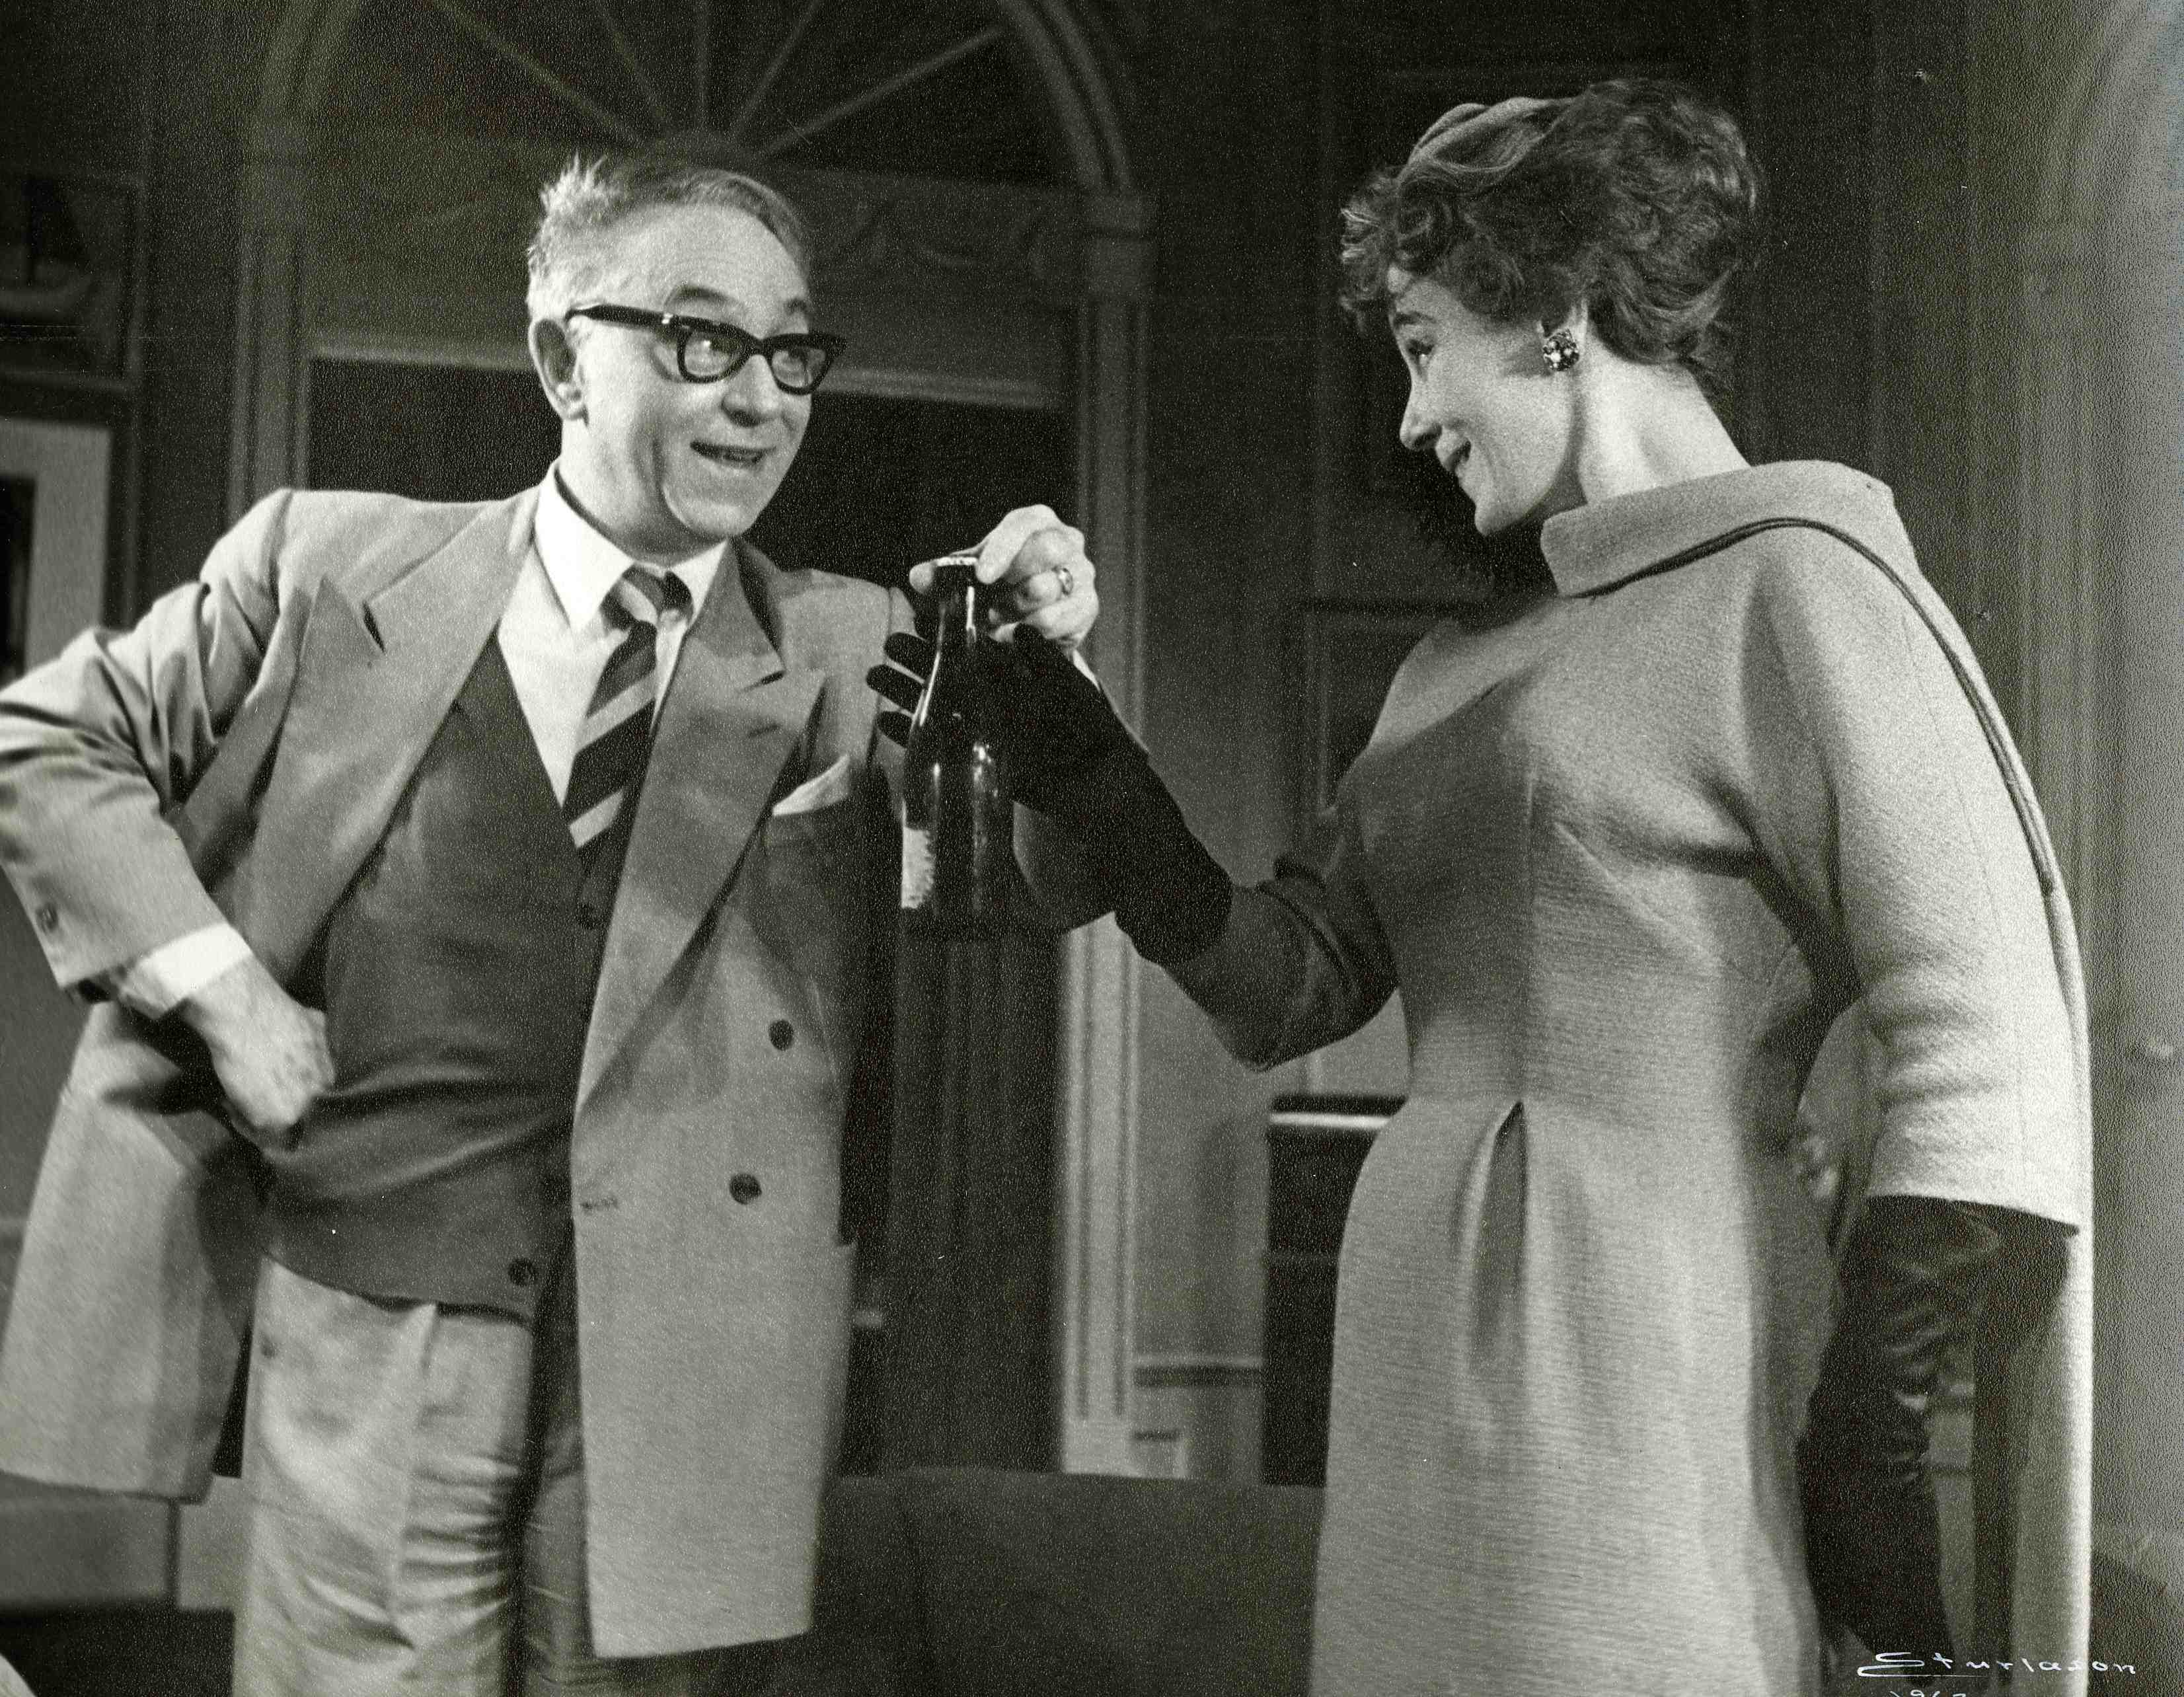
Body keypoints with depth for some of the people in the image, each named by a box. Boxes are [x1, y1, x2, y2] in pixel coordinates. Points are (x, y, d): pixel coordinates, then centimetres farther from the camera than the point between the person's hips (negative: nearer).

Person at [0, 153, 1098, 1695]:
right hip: (366, 1338, 0)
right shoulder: (332, 561, 3)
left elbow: (1049, 870, -5)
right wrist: (212, 979, -3)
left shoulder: (848, 659, 4)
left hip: (673, 1381, 1)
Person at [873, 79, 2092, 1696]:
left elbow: (1994, 1073, -12)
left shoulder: (1794, 592, -5)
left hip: (1645, 1400, -7)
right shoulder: (1461, 673, 19)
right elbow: (1286, 986, 18)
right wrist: (1074, 761, 9)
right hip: (1417, 1400, 7)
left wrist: (1870, 1442, -14)